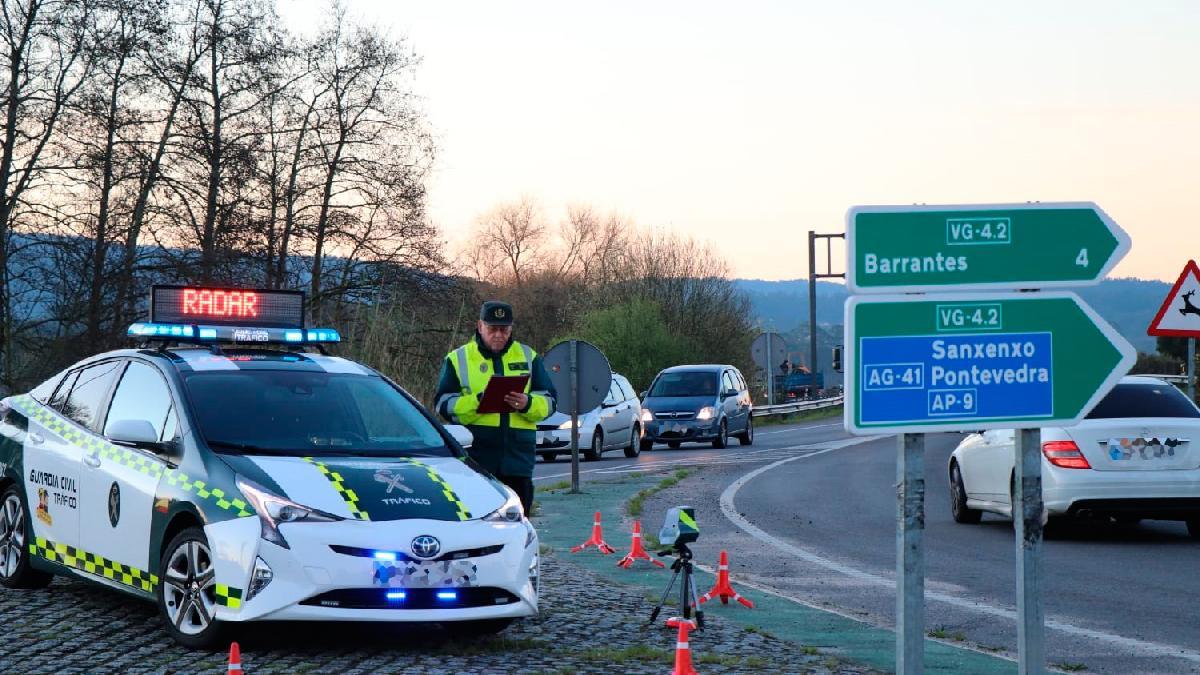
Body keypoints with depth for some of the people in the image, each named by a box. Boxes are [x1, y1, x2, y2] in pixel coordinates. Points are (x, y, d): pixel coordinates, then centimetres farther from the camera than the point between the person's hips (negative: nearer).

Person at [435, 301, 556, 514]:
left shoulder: (528, 357, 14)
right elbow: (444, 405, 0)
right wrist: (477, 401, -16)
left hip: (518, 458, 3)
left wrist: (528, 404, -12)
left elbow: (549, 401, 10)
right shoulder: (458, 359, 8)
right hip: (474, 456, -2)